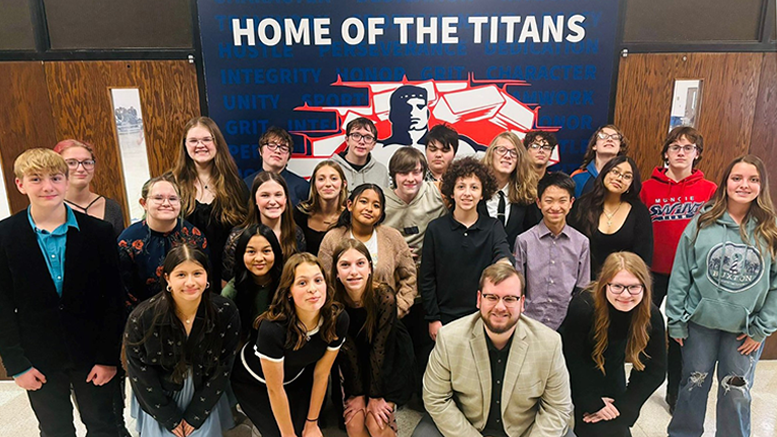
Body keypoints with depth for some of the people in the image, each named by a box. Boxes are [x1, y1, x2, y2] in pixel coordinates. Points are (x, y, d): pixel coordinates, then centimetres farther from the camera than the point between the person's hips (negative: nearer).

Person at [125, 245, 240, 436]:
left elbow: (222, 369, -10)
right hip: (158, 400, -1)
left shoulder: (226, 313, -19)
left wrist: (196, 416, -9)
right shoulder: (141, 319, -21)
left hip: (204, 398, 1)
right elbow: (141, 375, -11)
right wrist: (171, 419, -9)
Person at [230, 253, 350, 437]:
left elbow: (321, 374, -12)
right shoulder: (272, 328, -39)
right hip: (253, 380, -3)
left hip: (296, 376, 4)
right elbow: (274, 389, -25)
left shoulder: (338, 319, -26)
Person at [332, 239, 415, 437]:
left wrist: (375, 396, -16)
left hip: (389, 360, -2)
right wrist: (357, 393, -14)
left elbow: (380, 349, -21)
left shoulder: (384, 297, -26)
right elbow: (348, 351, -14)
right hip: (353, 369, 2)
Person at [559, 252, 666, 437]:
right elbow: (571, 359, -23)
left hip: (611, 374, 4)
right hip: (575, 378, -4)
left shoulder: (651, 316, -21)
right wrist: (591, 402, -18)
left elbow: (654, 369, -12)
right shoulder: (582, 307, -34)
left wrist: (623, 406, -17)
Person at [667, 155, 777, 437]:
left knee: (736, 393, 12)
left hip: (746, 329, 0)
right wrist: (676, 321, -4)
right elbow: (680, 274, -3)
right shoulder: (702, 223, -5)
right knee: (693, 385, 13)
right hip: (701, 321, 0)